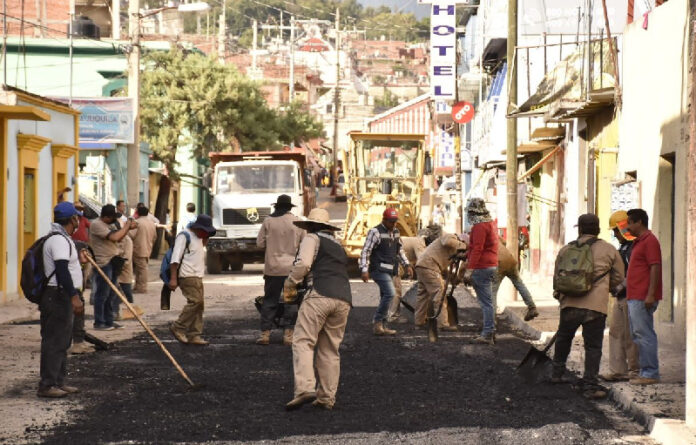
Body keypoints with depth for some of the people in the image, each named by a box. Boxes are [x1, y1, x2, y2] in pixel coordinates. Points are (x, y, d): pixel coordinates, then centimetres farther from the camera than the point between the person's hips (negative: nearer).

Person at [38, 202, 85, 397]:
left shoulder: (62, 238, 17)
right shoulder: (59, 240, -18)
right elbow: (62, 270, -26)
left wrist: (78, 258, 41)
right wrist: (74, 297, -28)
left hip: (62, 296, 11)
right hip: (58, 295, -11)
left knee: (62, 341, 15)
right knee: (54, 341, -9)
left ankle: (58, 382, 21)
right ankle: (46, 385, -8)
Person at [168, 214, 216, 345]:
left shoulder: (198, 238, 20)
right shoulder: (184, 236, -9)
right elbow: (175, 258, -15)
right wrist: (173, 279, -20)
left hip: (197, 277, 9)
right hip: (187, 276, -9)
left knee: (199, 305, 5)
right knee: (195, 301, -19)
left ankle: (193, 335, 7)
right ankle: (178, 327, -10)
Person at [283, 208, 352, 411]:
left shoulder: (312, 238, 10)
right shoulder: (338, 246, 33)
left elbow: (303, 263, -6)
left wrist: (290, 284, 8)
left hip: (320, 295, -7)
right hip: (344, 299, 7)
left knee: (303, 342, -9)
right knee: (330, 349, 11)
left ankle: (305, 388, -26)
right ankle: (327, 398, 7)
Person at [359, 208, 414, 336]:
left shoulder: (395, 232, 13)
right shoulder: (375, 232, -11)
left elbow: (400, 250, 25)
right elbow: (365, 251, -13)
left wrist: (407, 265, 15)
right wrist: (364, 270, -20)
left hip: (389, 270, 8)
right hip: (379, 269, -8)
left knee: (385, 297, 8)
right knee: (390, 293, -20)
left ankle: (380, 326, 13)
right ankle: (377, 322, -15)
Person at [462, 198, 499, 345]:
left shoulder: (480, 226, -15)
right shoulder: (491, 223, 16)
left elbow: (477, 249, -22)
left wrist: (469, 270, -24)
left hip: (482, 267, -10)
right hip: (491, 265, 10)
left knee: (486, 302, -9)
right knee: (487, 301, 16)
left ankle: (488, 334, -10)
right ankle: (490, 332, 20)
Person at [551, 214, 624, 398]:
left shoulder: (566, 250, 9)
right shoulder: (609, 250, 3)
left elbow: (557, 278, 15)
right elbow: (618, 278, 11)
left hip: (570, 305, 2)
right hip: (596, 307, -2)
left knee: (563, 338, 24)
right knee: (593, 346, 3)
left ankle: (557, 373, 34)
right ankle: (589, 384, -3)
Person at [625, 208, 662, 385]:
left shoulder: (649, 240, -10)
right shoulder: (638, 242, 21)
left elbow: (655, 267, -18)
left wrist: (650, 294, -23)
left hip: (643, 298, -11)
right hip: (634, 297, 11)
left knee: (644, 335, -10)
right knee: (637, 335, 12)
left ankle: (651, 374, -9)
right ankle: (646, 372, 16)